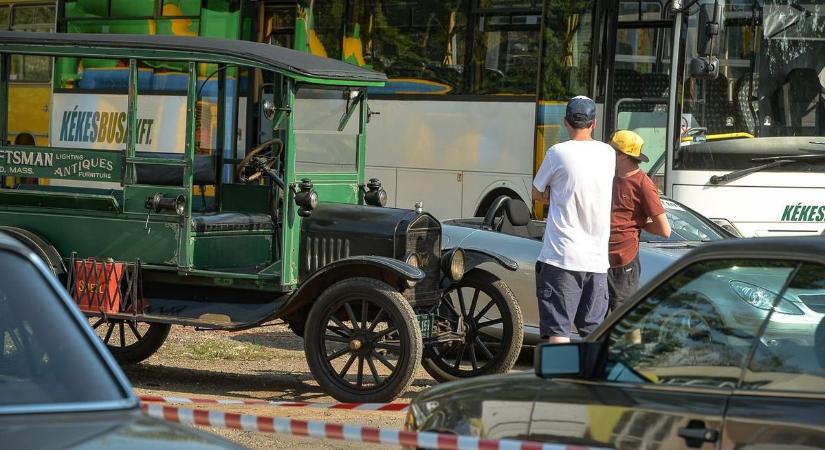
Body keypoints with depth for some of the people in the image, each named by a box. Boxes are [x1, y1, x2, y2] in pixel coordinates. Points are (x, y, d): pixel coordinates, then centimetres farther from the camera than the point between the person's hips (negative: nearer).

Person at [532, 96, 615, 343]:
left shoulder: (557, 153, -6)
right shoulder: (608, 153, 6)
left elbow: (537, 193, 6)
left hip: (561, 257, -5)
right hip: (597, 259, 5)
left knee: (558, 331, -6)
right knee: (593, 331, 13)